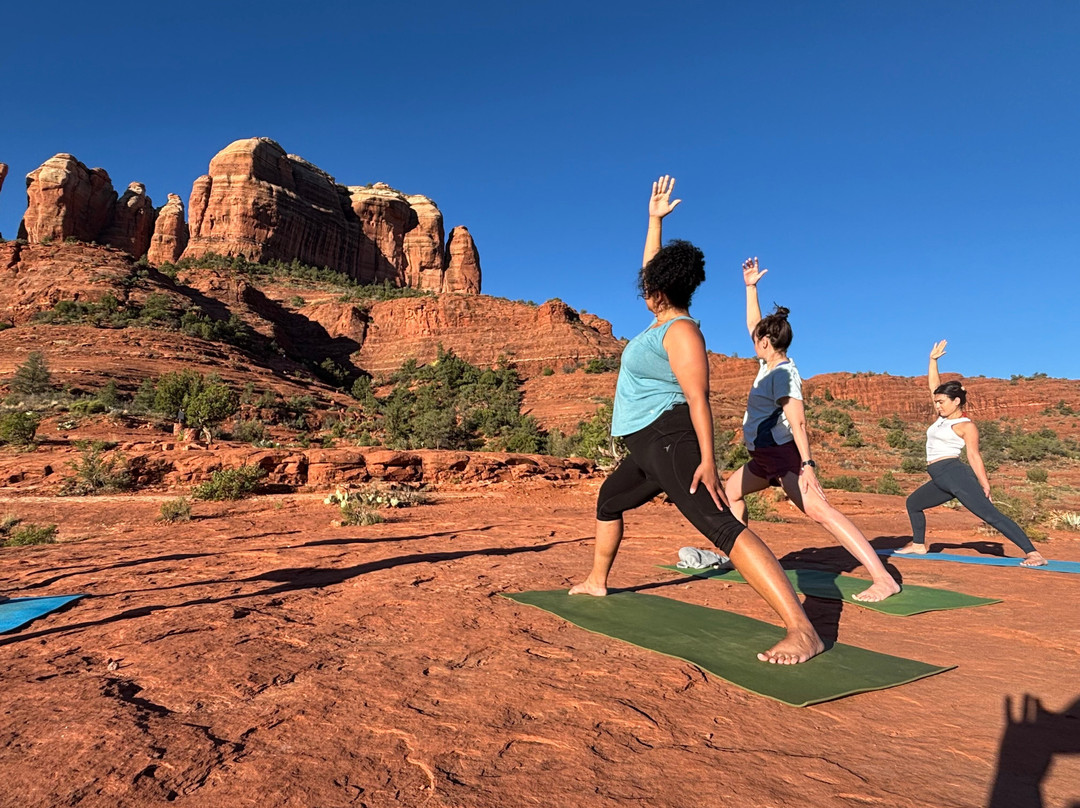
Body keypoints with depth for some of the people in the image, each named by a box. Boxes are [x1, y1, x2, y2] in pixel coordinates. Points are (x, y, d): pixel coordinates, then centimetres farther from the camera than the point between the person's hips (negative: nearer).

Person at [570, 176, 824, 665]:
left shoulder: (680, 330, -13)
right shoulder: (667, 321, 12)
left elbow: (698, 398, -21)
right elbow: (651, 266, 26)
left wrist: (708, 460, -26)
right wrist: (655, 218, 26)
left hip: (671, 441, -11)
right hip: (648, 448, 11)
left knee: (723, 527, -22)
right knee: (608, 501, 26)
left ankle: (802, 631, -27)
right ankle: (597, 581, 44)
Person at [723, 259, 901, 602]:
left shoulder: (782, 373, -15)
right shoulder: (768, 363, 9)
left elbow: (798, 421, -24)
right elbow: (754, 324, 22)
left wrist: (807, 464, -30)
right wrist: (751, 287, 23)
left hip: (784, 454, -10)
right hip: (764, 457, 10)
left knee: (820, 511, -23)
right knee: (730, 492, 20)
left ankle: (883, 579, -27)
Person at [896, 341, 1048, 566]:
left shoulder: (967, 426, -4)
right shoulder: (943, 416, 16)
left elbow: (974, 457, -9)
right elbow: (934, 386, 22)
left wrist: (985, 486, -12)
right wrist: (933, 360, 22)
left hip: (956, 474, -9)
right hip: (941, 480, 9)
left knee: (990, 514, -15)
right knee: (913, 502, 19)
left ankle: (1033, 553, -17)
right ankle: (918, 544, 29)